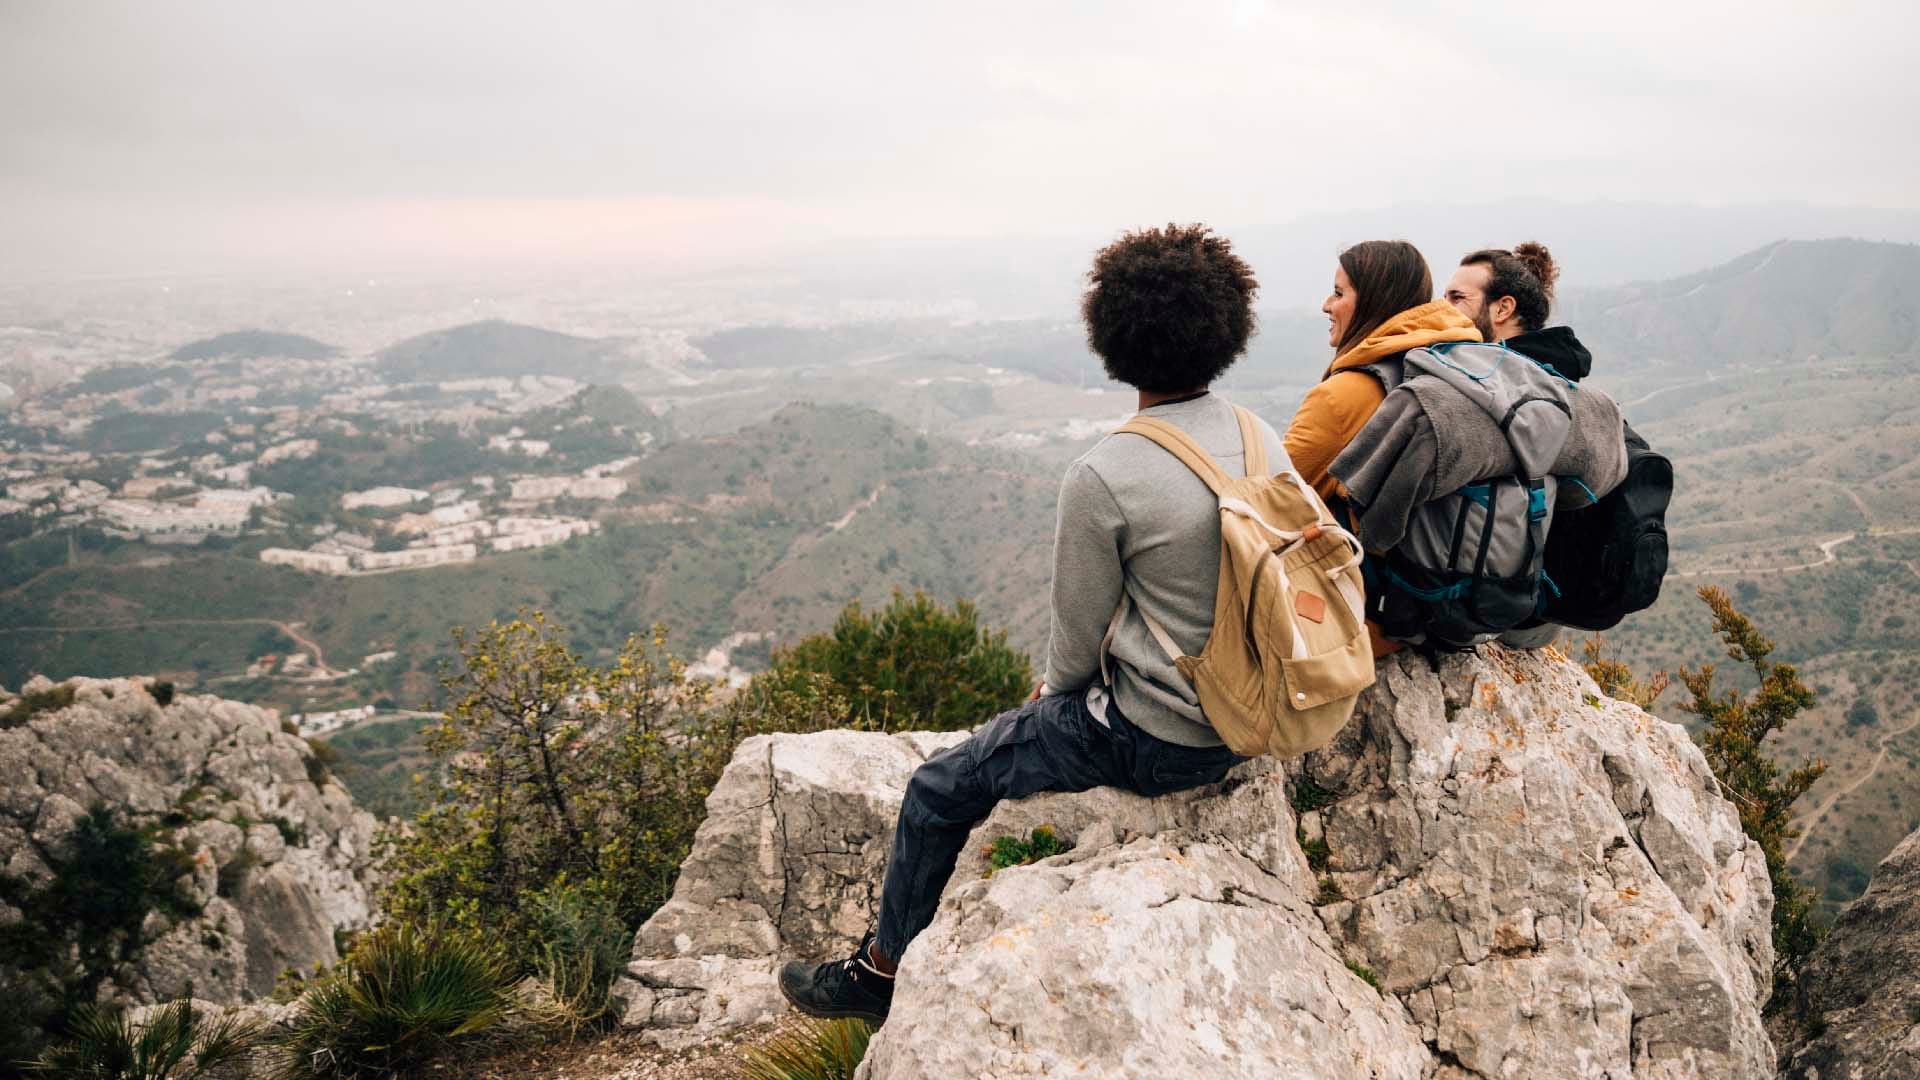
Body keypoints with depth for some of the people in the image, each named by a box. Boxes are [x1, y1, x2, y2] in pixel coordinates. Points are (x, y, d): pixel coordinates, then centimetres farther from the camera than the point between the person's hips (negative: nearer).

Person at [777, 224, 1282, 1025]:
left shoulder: (1102, 479, -24)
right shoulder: (1266, 442, -2)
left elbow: (1079, 639, -14)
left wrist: (1053, 686, 9)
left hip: (1155, 738, -8)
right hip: (1245, 714, 8)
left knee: (939, 790, 10)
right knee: (1054, 714, 35)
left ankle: (881, 973, 29)